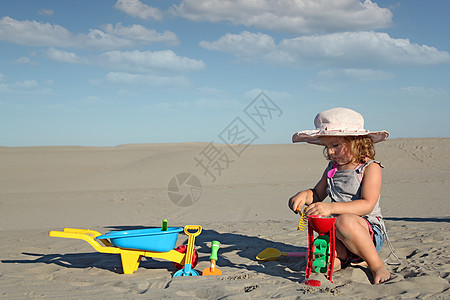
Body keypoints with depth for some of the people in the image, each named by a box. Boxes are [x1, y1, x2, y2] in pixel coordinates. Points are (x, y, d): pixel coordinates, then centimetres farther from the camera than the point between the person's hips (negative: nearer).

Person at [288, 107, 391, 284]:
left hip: (371, 233, -5)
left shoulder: (370, 168, -7)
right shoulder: (332, 169, 13)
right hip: (338, 237, 5)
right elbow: (318, 194, 25)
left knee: (345, 221, -40)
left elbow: (367, 205, -20)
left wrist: (332, 207, -32)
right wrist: (305, 195, -1)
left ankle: (376, 265, -19)